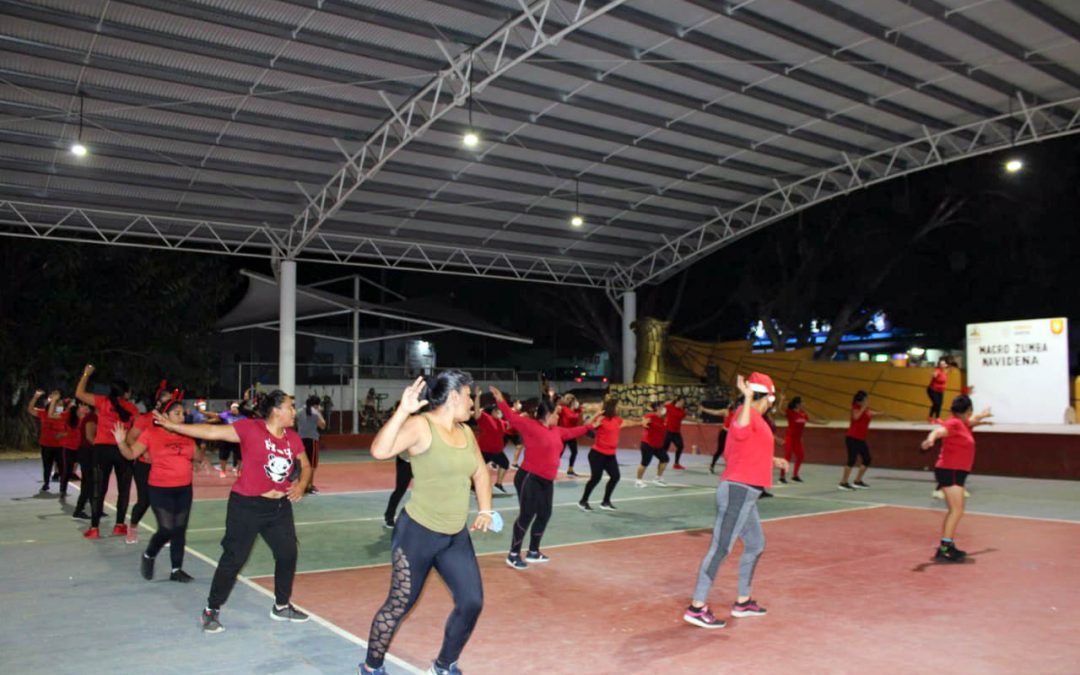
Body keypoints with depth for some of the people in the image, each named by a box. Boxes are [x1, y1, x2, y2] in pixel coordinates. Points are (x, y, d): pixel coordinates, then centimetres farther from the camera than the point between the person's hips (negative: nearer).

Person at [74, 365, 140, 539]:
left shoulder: (104, 402, 1)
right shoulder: (133, 408, 3)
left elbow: (79, 393, 9)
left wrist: (86, 374, 18)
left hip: (102, 448, 0)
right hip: (123, 450, 0)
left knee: (99, 488, 4)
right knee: (123, 488, 11)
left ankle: (94, 528, 4)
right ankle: (119, 526, 13)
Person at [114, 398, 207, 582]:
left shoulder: (186, 436, 5)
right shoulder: (151, 433, -7)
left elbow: (198, 456, 16)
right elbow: (131, 454, -9)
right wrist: (121, 442, -26)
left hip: (184, 489, 5)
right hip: (160, 489, -5)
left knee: (180, 529, 8)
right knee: (167, 529, -9)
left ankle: (176, 569, 19)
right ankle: (148, 556, 21)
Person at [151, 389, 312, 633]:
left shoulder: (293, 438, 2)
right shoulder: (250, 428, -15)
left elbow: (306, 466, 14)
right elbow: (212, 432, -15)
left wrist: (301, 485, -6)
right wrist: (173, 426, -18)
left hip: (280, 506, 6)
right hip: (247, 505, -6)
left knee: (288, 554, 9)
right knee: (233, 558, 0)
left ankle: (281, 607, 28)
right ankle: (212, 611, 18)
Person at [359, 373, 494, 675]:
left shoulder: (466, 432, 6)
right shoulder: (420, 426, -17)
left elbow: (480, 472, 19)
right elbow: (379, 450, -33)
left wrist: (485, 510, 7)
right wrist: (403, 410, -37)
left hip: (456, 536, 7)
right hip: (418, 533, -7)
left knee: (472, 602, 6)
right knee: (400, 604, 5)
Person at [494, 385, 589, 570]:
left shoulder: (556, 430, 15)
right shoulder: (530, 425, -10)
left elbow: (571, 432, 31)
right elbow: (513, 417, -18)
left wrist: (589, 427, 40)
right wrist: (500, 401, -30)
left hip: (547, 480, 9)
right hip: (529, 477, -9)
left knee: (544, 514, 13)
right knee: (527, 515, -12)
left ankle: (533, 552, 28)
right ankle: (513, 555, -3)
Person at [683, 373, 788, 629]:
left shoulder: (753, 417, 18)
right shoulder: (748, 413, -11)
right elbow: (741, 432, -34)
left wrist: (772, 460, 37)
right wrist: (747, 398, -35)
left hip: (744, 494, 11)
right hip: (738, 491, -11)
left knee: (755, 544, 22)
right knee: (720, 548, -10)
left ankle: (743, 601, 33)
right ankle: (697, 607, -8)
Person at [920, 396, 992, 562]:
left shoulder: (962, 423, 13)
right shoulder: (954, 424, -16)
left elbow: (970, 421, 38)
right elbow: (939, 431, -36)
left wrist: (982, 416, 59)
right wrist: (931, 439, -59)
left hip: (955, 473, 11)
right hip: (949, 472, -11)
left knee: (955, 511, 16)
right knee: (957, 511, -16)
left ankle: (947, 546, 23)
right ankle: (944, 549, -20)